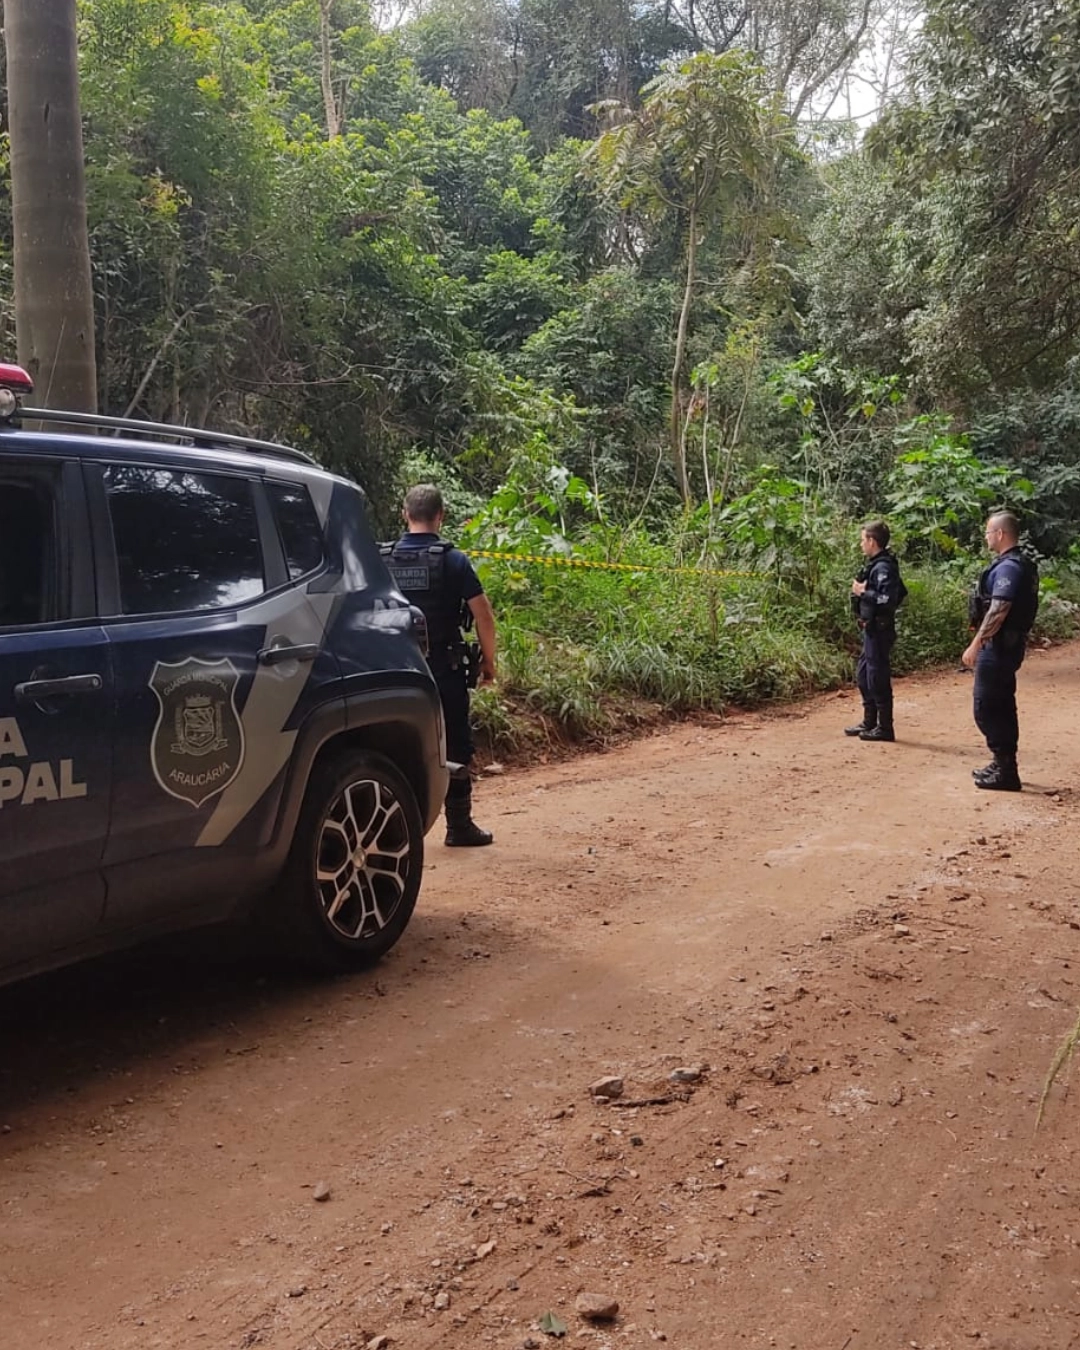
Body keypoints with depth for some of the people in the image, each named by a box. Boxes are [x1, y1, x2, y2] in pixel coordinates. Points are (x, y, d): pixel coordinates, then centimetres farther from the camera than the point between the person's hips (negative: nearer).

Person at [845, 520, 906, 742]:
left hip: (879, 630, -11)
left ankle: (885, 728, 4)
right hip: (872, 629, 11)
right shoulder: (876, 565, 13)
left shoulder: (883, 568, -17)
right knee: (863, 676, 17)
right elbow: (901, 592, 20)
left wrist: (863, 592, -18)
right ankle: (869, 722, 26)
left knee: (878, 678, -4)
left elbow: (888, 600, -26)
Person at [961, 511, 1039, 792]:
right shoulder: (1019, 565, 14)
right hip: (1007, 646, 11)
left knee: (987, 709, -7)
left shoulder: (1008, 567, -19)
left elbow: (998, 611, -25)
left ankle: (1005, 771, -4)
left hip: (998, 647, -11)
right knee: (1001, 707, 16)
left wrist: (975, 645, -23)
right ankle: (1004, 765, 24)